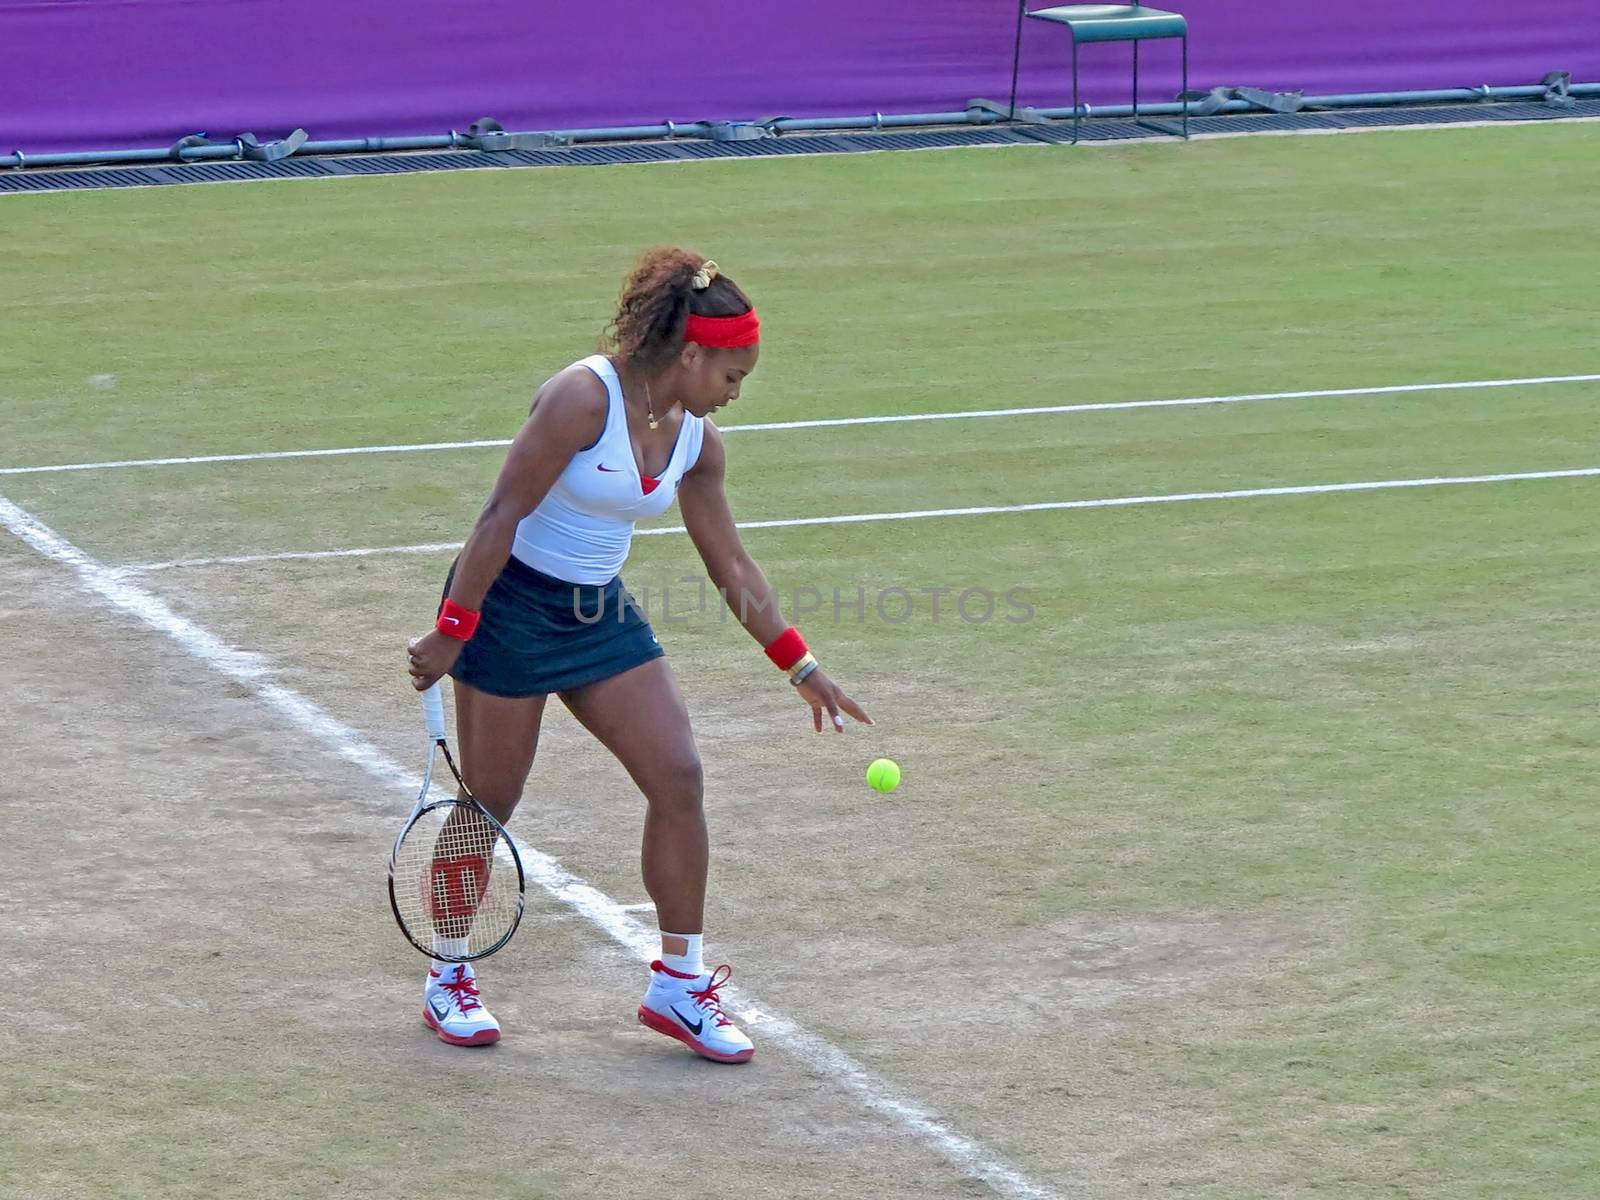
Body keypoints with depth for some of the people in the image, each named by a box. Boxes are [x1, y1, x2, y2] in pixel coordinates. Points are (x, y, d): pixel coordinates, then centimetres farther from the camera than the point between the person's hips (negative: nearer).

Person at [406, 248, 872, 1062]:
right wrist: (450, 632, -21)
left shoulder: (695, 439, 1)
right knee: (488, 803, 2)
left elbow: (730, 567, 11)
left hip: (601, 613, 7)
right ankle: (447, 977, 21)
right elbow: (502, 516, -21)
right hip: (511, 601, -7)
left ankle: (679, 984, 5)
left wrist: (800, 667, 13)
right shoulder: (585, 398, -22)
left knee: (678, 779, -3)